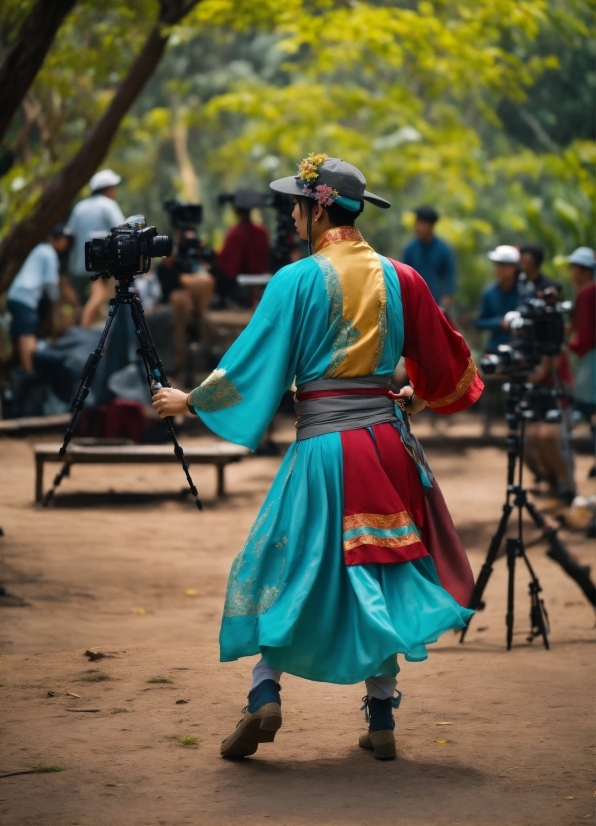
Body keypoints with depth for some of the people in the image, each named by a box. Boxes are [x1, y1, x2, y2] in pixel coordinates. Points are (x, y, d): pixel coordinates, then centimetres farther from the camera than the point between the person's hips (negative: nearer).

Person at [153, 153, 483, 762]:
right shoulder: (398, 278, 4)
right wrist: (417, 397, 35)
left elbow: (252, 362, -6)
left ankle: (265, 693, -7)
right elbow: (443, 361, 15)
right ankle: (381, 718, 11)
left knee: (287, 569, 9)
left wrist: (188, 401, 7)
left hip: (322, 444, -3)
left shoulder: (297, 281, -7)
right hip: (386, 437, 3)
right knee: (382, 573, 11)